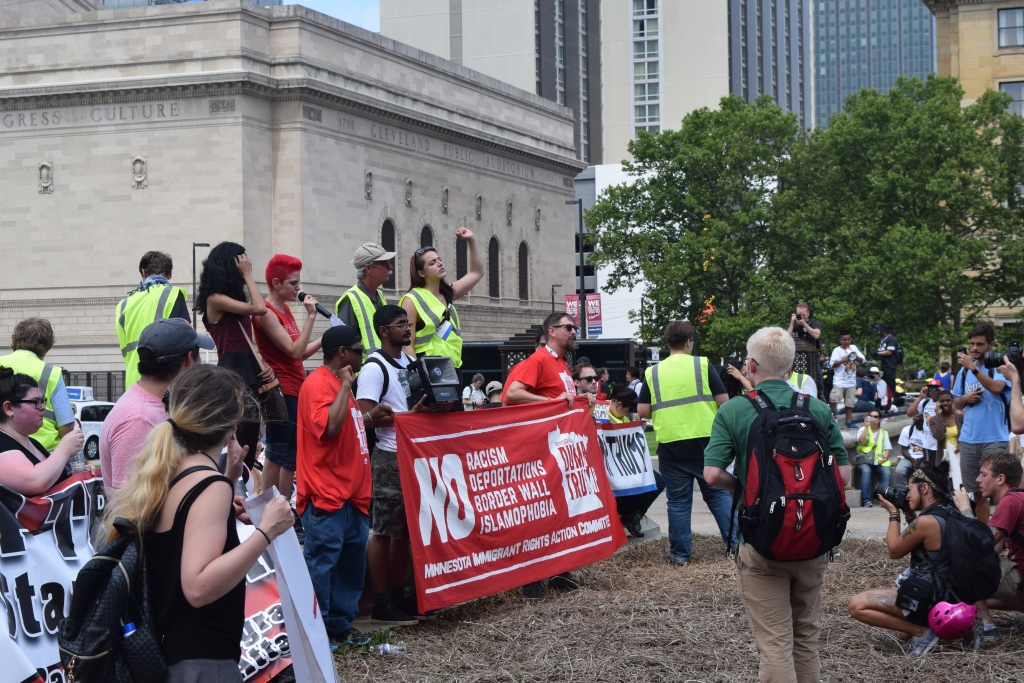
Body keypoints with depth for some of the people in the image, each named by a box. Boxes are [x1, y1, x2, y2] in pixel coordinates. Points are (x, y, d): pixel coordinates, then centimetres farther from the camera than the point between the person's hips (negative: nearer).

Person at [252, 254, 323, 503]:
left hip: (295, 391, 9)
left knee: (291, 456, 10)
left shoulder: (285, 309, 14)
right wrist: (310, 316, -18)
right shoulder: (266, 312, -13)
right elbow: (294, 351, -19)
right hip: (281, 392, -9)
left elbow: (301, 352, 15)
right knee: (277, 455, -5)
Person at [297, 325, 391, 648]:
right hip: (326, 494, -10)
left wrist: (370, 416, 18)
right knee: (322, 561, -6)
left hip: (351, 492, 10)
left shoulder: (338, 383, 19)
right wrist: (345, 386, -20)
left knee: (351, 559, 12)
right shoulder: (317, 384, -13)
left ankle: (341, 624, 21)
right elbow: (329, 426, -27)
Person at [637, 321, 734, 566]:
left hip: (671, 442, 1)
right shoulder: (702, 365, -1)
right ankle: (736, 543, 11)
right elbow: (723, 400, -3)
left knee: (678, 500, 8)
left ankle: (680, 554, 11)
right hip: (705, 438, -1)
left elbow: (643, 411, 2)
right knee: (718, 492, 11)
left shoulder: (653, 373, 3)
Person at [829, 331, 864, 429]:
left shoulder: (853, 348, 9)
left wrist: (856, 357, -12)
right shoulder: (837, 350, -4)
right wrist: (843, 360, -23)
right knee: (834, 398, -18)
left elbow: (862, 360, 8)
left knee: (850, 401, 7)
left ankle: (849, 422, 15)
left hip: (851, 381, 5)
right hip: (839, 380, -5)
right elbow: (832, 364, -11)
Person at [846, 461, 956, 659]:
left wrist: (893, 513, 1)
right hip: (948, 594, 10)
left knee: (856, 605, -11)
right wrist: (909, 515, 12)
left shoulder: (926, 522, -22)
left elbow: (894, 551, -7)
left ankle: (921, 632, -11)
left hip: (928, 600, -10)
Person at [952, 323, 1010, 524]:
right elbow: (956, 403, 20)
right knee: (976, 492, 10)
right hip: (968, 439, 6)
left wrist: (973, 368, -31)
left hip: (994, 439, -6)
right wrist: (965, 399, -2)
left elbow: (996, 387, -24)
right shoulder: (964, 371, 13)